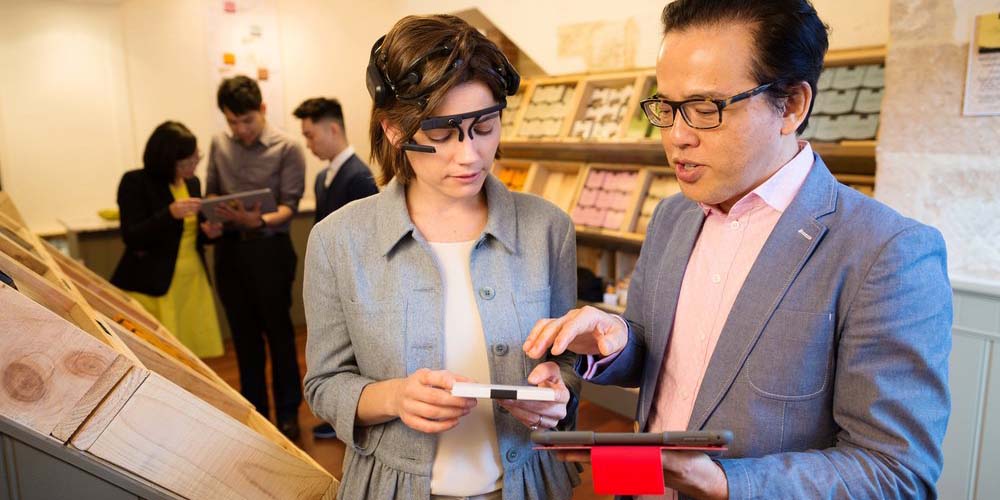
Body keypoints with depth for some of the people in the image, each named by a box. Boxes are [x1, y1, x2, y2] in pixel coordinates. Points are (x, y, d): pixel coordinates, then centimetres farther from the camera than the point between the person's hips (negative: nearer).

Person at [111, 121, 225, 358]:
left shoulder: (193, 182, 10)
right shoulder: (135, 182, -9)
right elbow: (131, 238, -16)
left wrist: (207, 231, -3)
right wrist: (170, 213, -29)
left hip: (193, 282, 6)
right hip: (150, 286, -5)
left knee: (191, 356, 6)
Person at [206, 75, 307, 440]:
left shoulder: (287, 149, -6)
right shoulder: (219, 144, 8)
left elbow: (289, 205, -10)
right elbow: (212, 191, 16)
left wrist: (260, 221, -28)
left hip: (269, 248, -4)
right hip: (229, 249, 4)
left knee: (279, 332, 5)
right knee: (244, 335, 13)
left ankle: (287, 413, 20)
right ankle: (255, 410, 28)